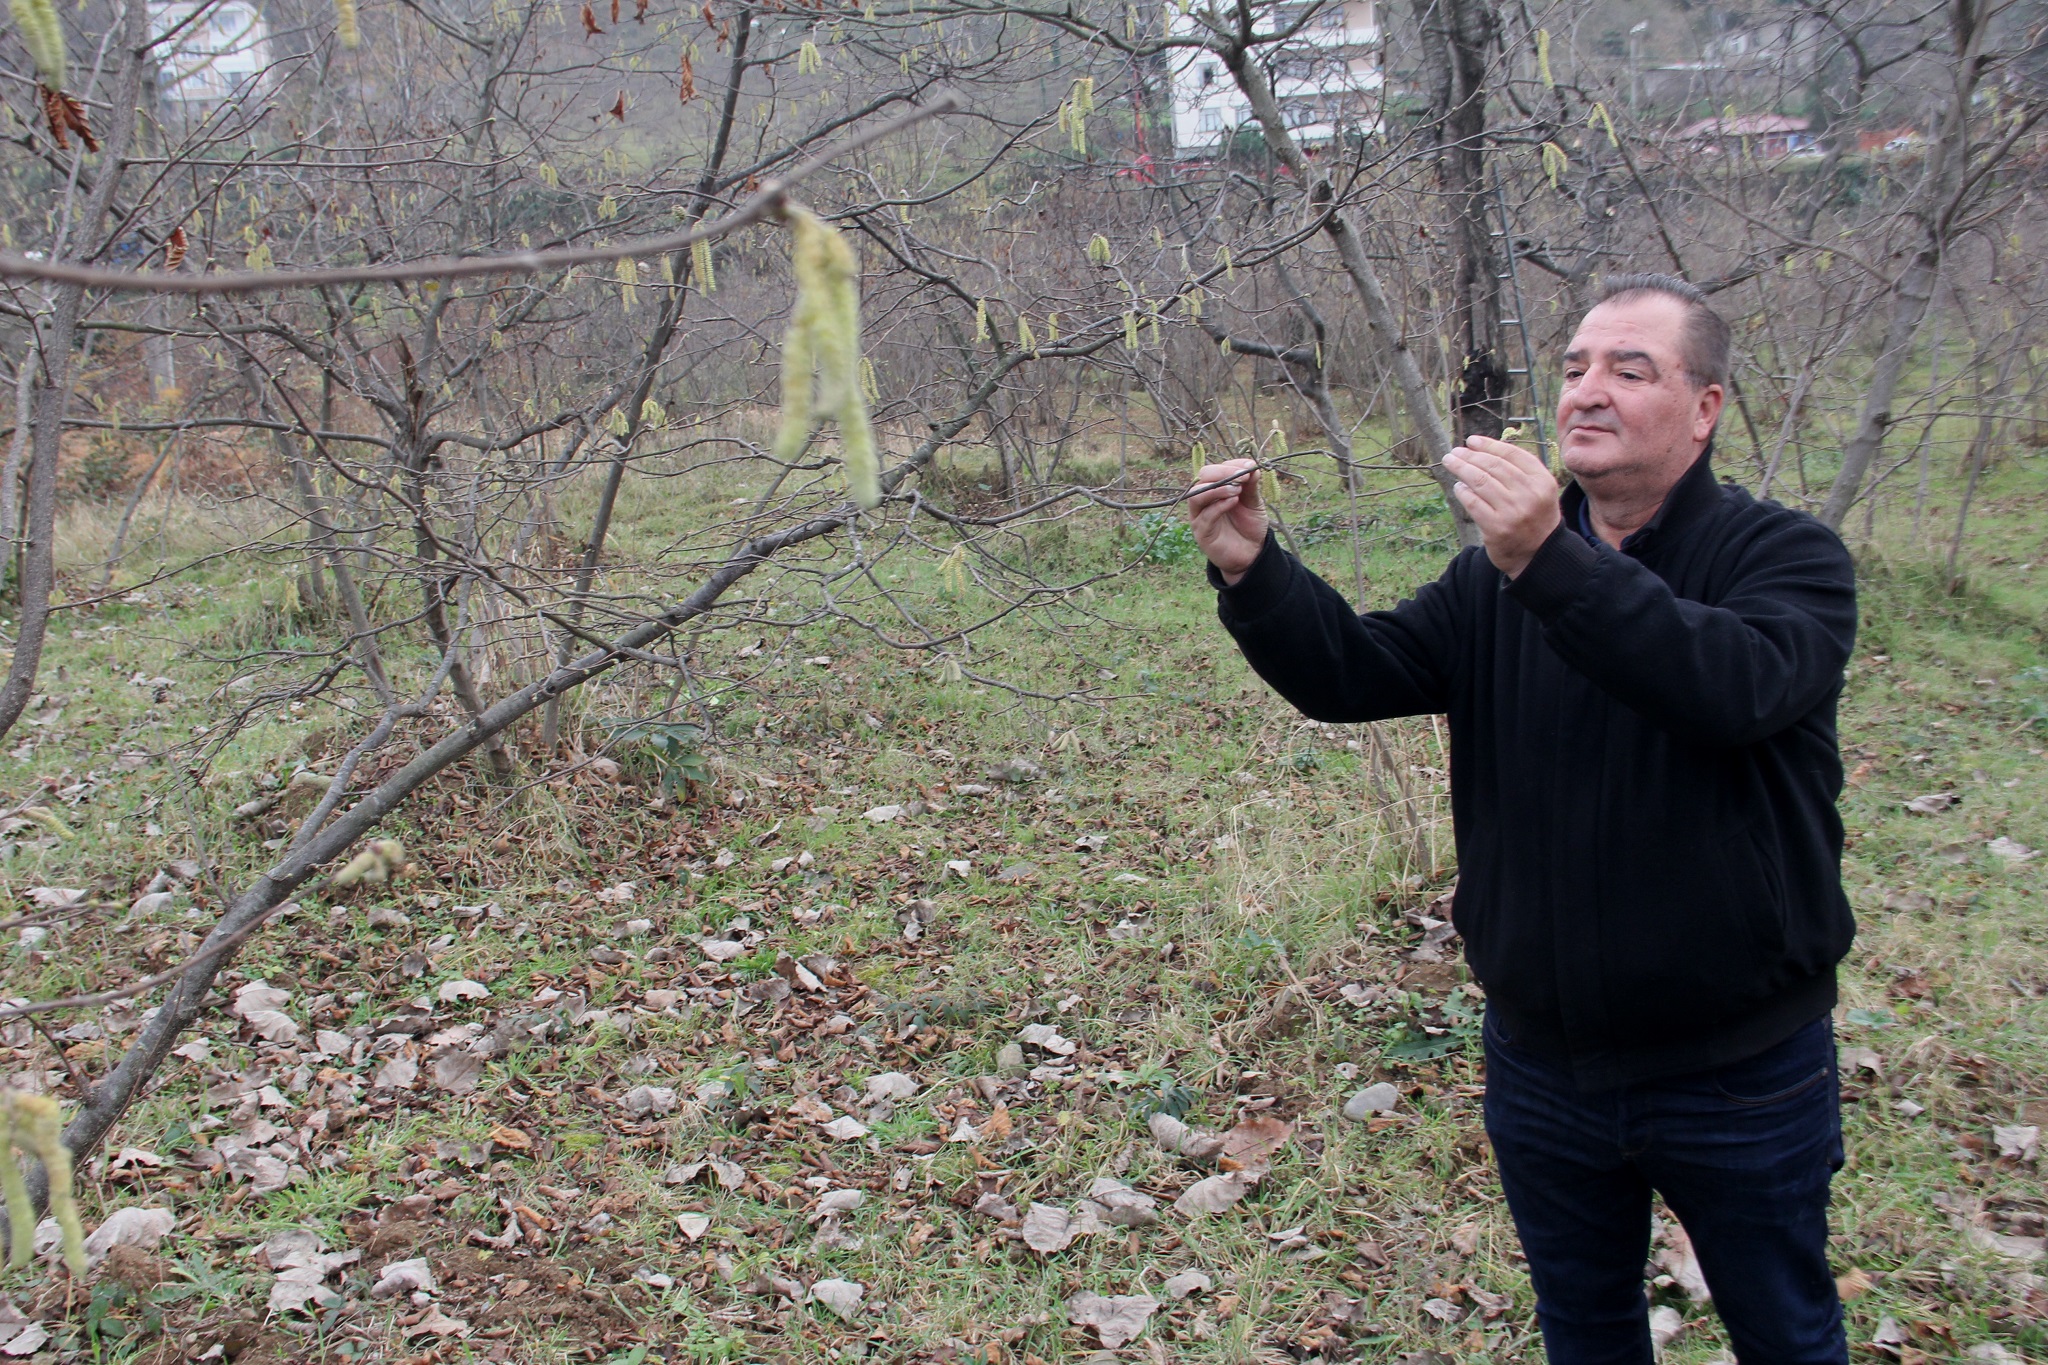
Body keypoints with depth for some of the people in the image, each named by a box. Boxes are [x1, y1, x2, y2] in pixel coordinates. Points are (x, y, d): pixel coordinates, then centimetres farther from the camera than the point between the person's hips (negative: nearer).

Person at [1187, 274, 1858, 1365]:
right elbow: (1352, 671, -8)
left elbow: (1739, 685, -33)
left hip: (1738, 1071, -3)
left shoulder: (1787, 558, -11)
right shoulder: (1497, 578, 3)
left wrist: (1552, 562, -45)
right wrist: (1253, 572, -26)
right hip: (1541, 1061, 4)